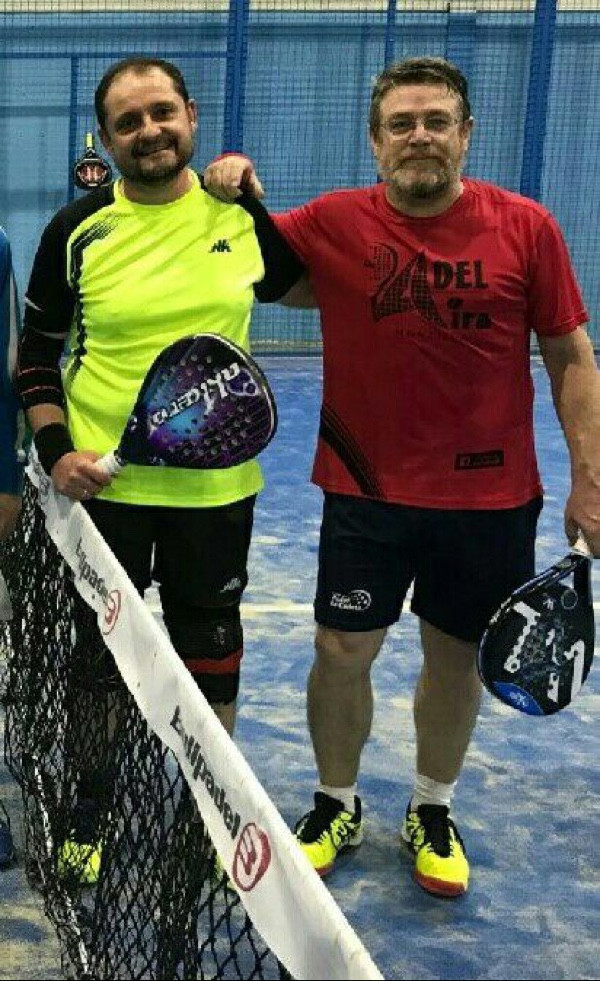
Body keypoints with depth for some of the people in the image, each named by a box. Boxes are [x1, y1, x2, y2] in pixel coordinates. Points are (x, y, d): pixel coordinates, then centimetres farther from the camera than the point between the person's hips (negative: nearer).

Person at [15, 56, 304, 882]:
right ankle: (93, 808, 34)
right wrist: (55, 448, -10)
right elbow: (37, 353, 1)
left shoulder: (240, 211, -1)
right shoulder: (77, 230, -5)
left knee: (211, 652, 14)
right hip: (100, 482, -1)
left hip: (215, 485, 1)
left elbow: (298, 287, 18)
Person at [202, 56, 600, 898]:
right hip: (367, 490, 0)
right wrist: (237, 194, -14)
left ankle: (433, 814, 35)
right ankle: (336, 806, 30)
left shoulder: (527, 228, -6)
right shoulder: (334, 224, -5)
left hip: (490, 495, 0)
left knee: (456, 656, 13)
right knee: (342, 652, 5)